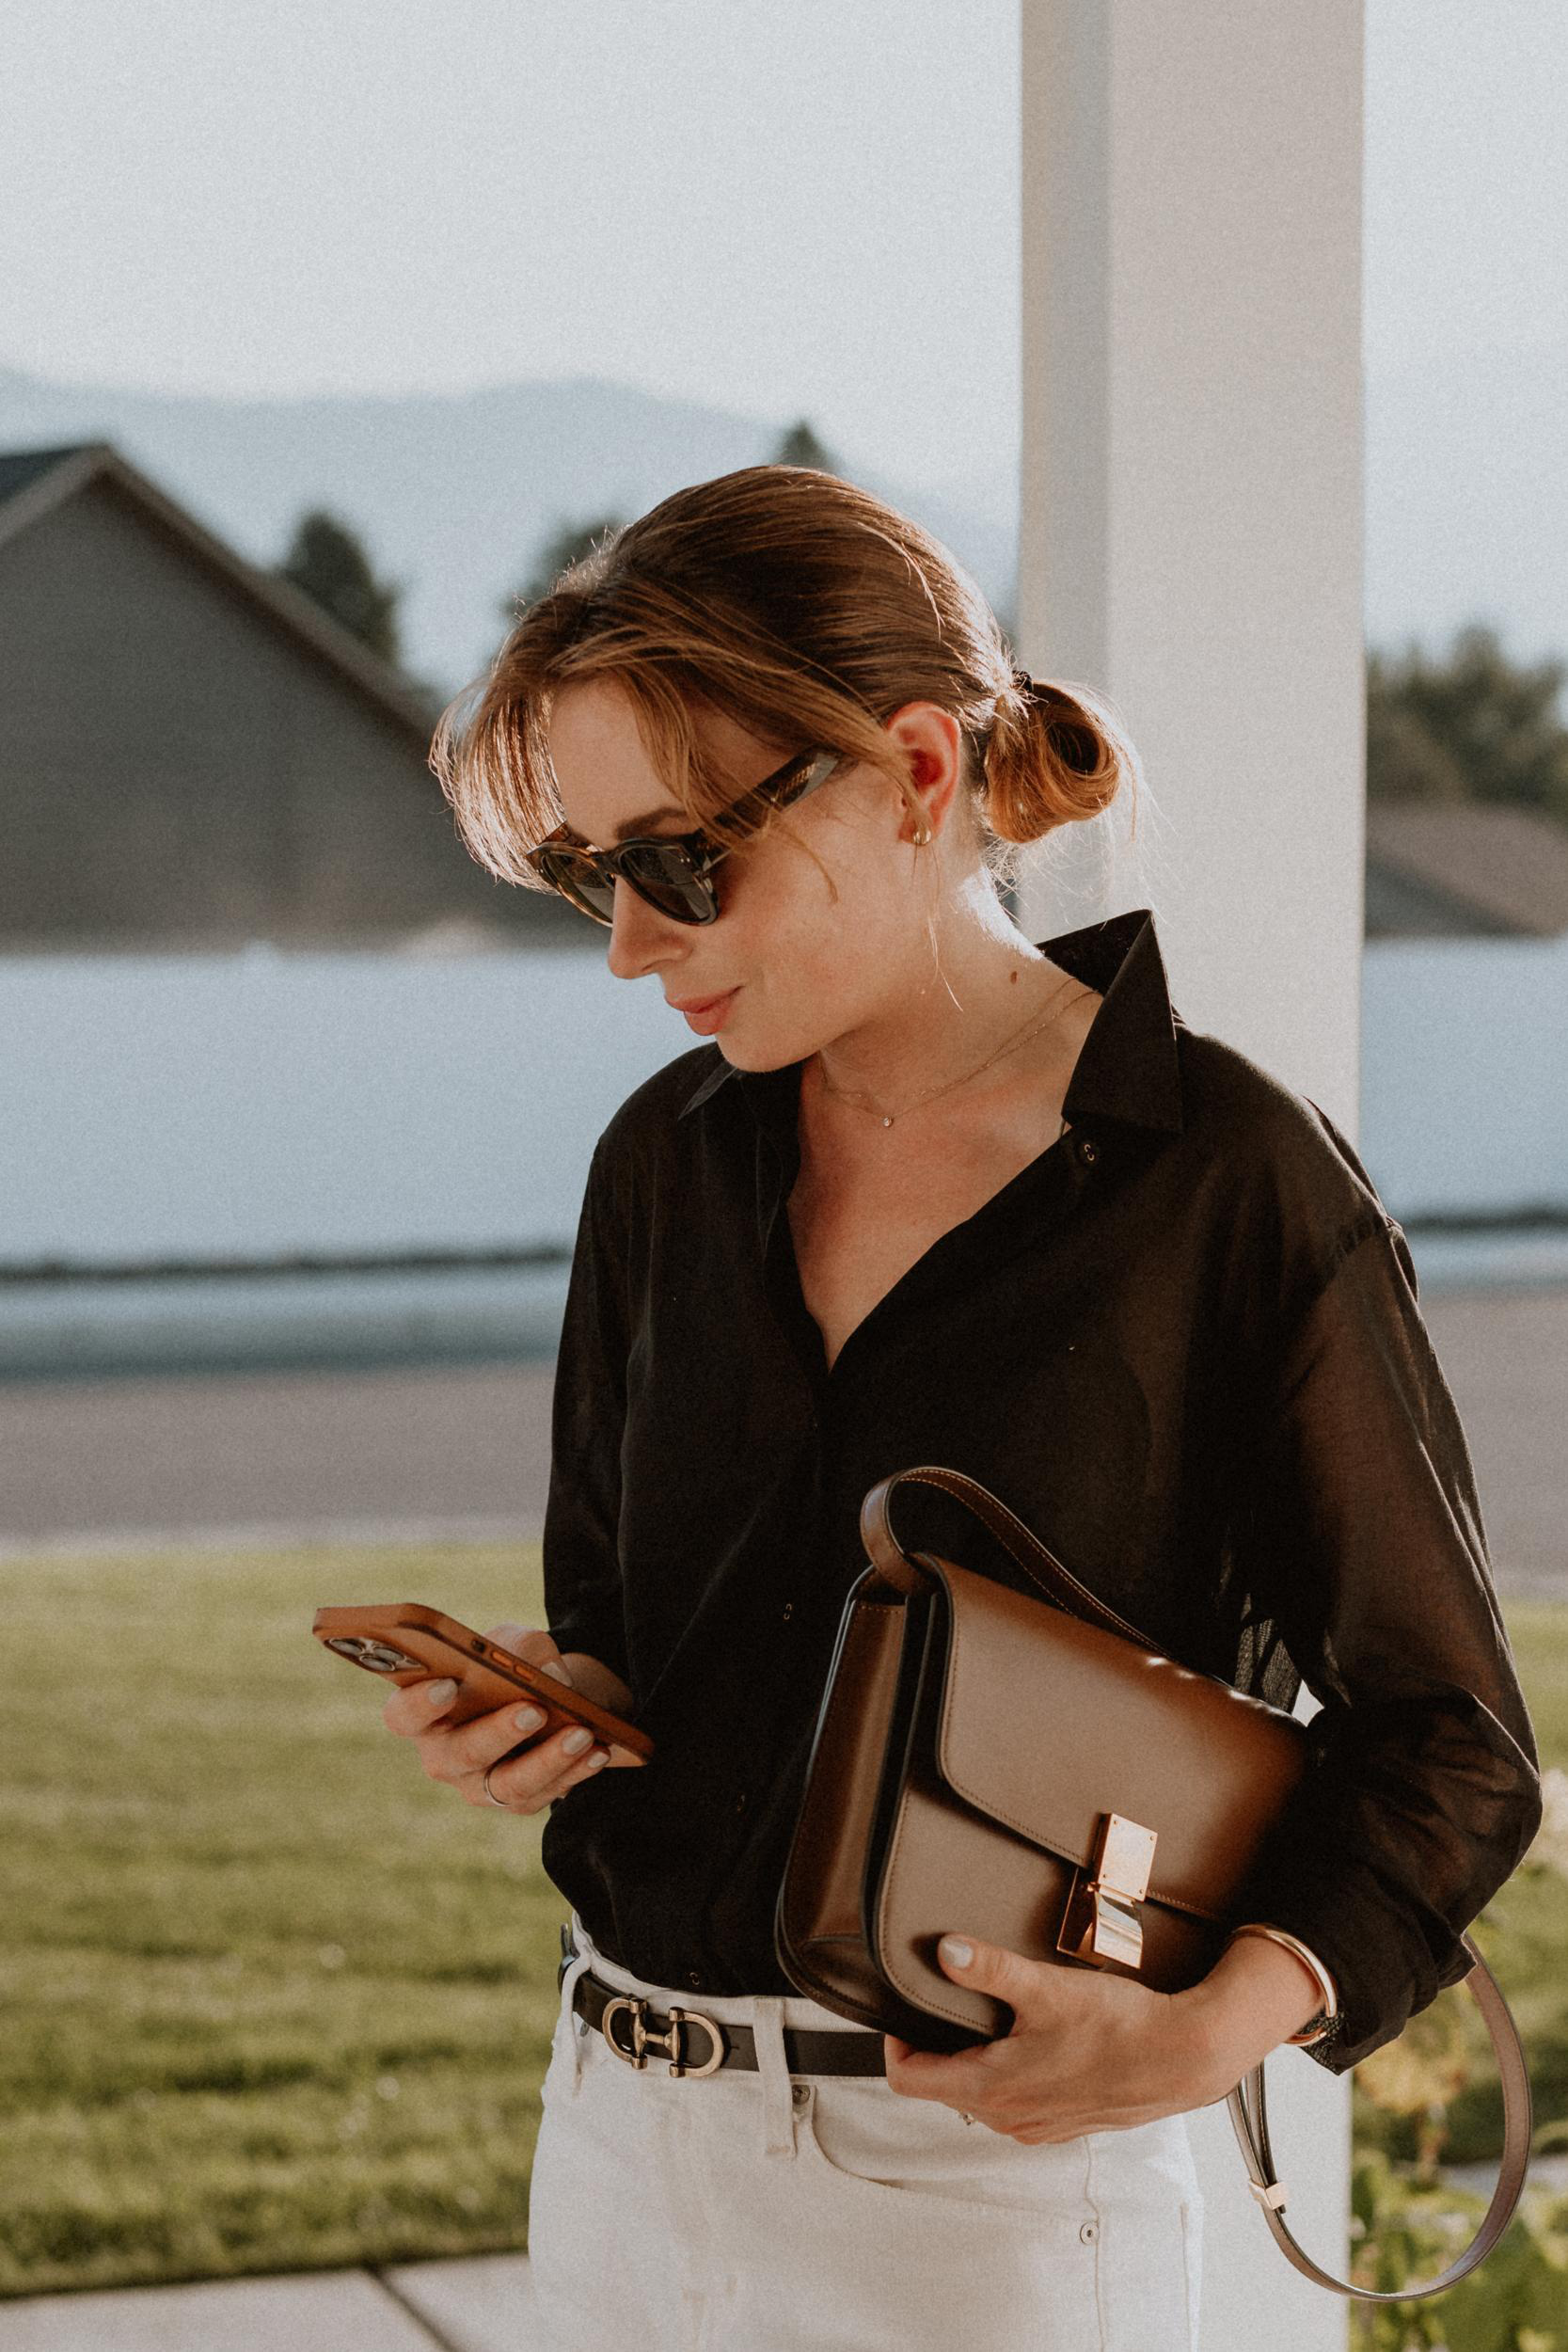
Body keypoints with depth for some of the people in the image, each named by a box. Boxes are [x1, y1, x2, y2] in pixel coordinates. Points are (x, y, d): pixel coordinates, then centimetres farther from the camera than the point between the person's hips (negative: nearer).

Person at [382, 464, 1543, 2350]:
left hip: (989, 2188, -5)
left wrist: (1210, 2031, -22)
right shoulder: (669, 1160, 4)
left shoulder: (1234, 1184, -12)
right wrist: (542, 1706, -6)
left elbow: (1442, 1740, -7)